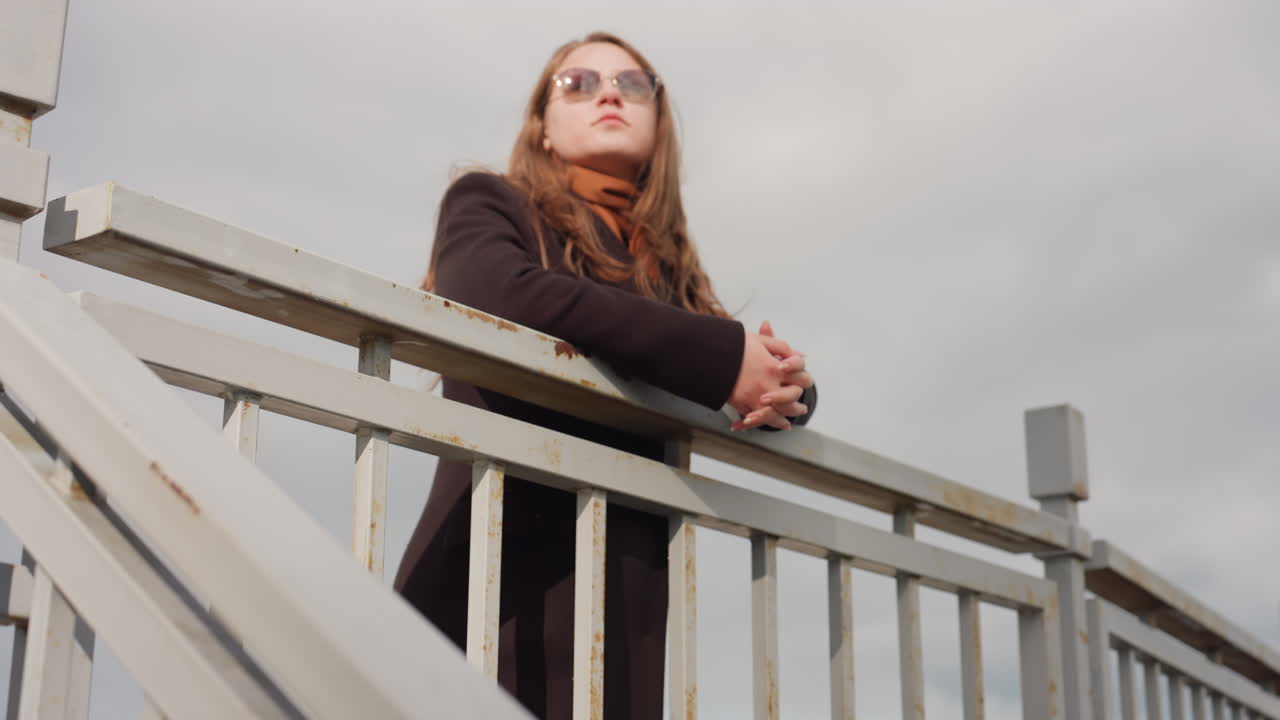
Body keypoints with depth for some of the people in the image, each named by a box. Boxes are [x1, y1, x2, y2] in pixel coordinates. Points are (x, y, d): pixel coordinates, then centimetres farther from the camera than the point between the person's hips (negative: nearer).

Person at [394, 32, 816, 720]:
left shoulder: (667, 267, 22)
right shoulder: (488, 204, 8)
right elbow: (506, 296, -14)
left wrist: (786, 388, -4)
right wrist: (724, 358, -13)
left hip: (625, 590, 4)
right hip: (501, 567, -4)